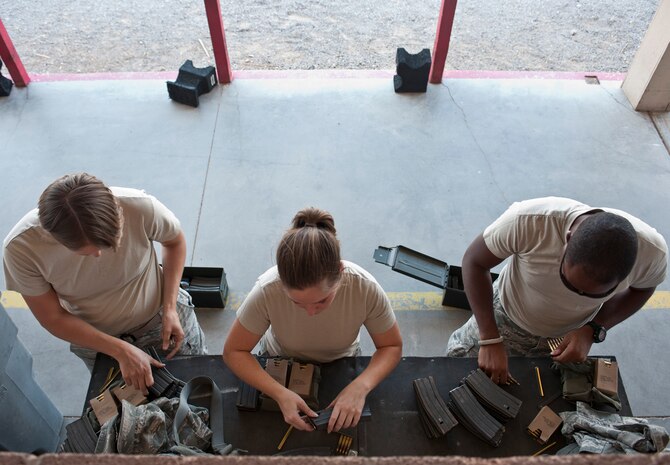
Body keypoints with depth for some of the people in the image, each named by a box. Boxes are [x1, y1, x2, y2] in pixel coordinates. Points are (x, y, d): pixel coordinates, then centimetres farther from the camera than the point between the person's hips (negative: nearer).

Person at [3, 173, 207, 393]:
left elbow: (174, 241, -10)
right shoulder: (21, 247, -30)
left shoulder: (140, 207, -34)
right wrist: (121, 350, -26)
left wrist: (170, 309, -18)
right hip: (95, 339, 1)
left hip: (161, 318, 0)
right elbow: (53, 318, -17)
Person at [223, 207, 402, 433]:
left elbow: (392, 347, -20)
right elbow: (233, 351, -24)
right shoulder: (267, 291, -38)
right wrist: (280, 393, -39)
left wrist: (360, 386, -39)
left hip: (341, 363, 1)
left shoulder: (366, 289, -37)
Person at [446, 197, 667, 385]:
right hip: (506, 318, -1)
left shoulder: (651, 251, -32)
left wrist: (593, 331, -23)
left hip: (568, 338, 2)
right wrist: (490, 340, -31)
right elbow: (474, 261, -25)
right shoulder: (527, 221, -42)